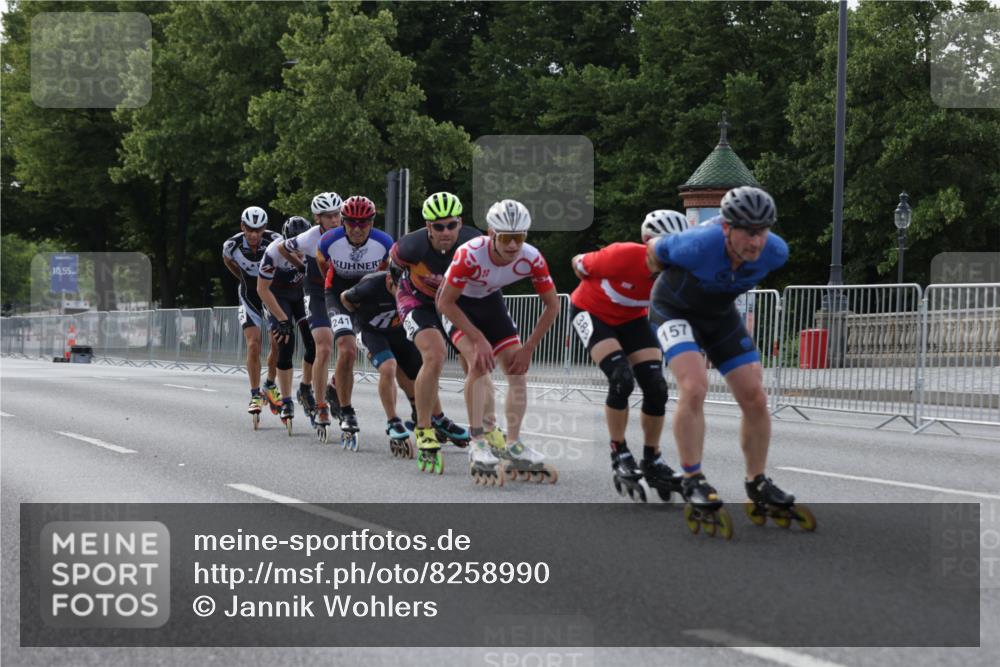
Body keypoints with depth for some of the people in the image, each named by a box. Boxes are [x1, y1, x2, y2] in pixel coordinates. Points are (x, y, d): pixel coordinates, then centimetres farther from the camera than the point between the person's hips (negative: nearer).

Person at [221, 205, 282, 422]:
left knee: (279, 342, -4)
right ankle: (255, 395, -5)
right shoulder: (232, 245, -19)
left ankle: (270, 386, 20)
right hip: (249, 296, 0)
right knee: (253, 345, -13)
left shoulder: (275, 241, -24)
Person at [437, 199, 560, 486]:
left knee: (517, 370, -5)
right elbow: (445, 303, -28)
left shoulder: (531, 258, -26)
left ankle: (513, 447, 3)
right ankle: (479, 442, -21)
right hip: (457, 304, -5)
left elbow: (552, 305, -12)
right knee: (479, 362, -26)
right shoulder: (470, 255, -37)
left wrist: (528, 349, -15)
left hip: (490, 301, 5)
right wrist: (479, 339, -30)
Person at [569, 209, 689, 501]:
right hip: (591, 312, -5)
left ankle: (652, 461, 9)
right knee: (621, 379, -23)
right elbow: (579, 264, -15)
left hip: (632, 319, 5)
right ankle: (620, 456, -6)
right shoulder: (623, 256, -36)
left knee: (656, 387, -8)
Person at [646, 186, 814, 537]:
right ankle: (693, 483, -17)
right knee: (694, 388, -27)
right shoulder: (699, 245, -38)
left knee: (755, 398, -2)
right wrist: (672, 277, 6)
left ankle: (758, 488, 14)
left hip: (721, 314, 5)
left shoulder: (774, 252, -24)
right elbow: (654, 250, -15)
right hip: (675, 309, -5)